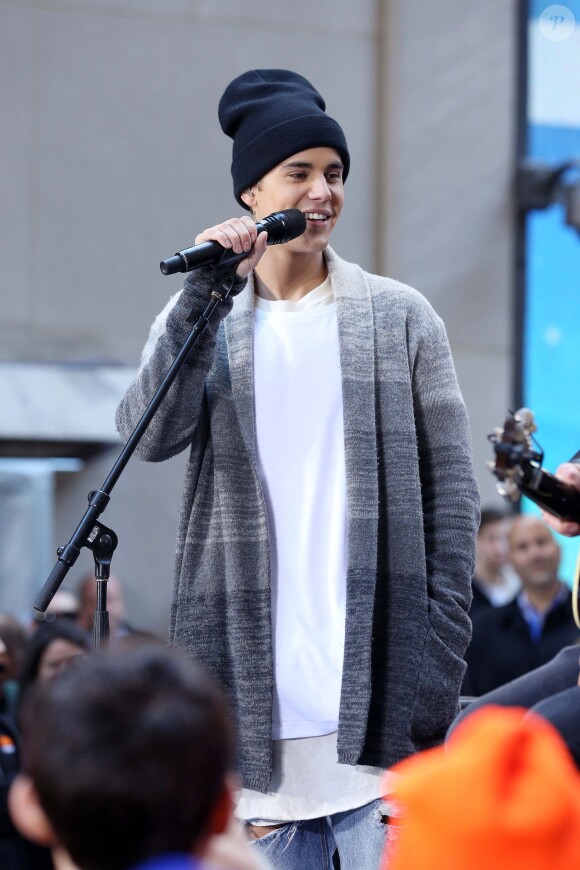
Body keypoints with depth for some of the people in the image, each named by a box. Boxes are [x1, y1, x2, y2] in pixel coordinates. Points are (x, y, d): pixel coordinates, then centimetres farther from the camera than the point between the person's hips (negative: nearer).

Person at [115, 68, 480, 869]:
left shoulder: (399, 317, 7)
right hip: (255, 684, 1)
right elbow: (151, 435, -7)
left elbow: (452, 491, 4)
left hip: (378, 682, -1)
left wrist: (440, 658, -4)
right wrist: (205, 291, -13)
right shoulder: (203, 323, 11)